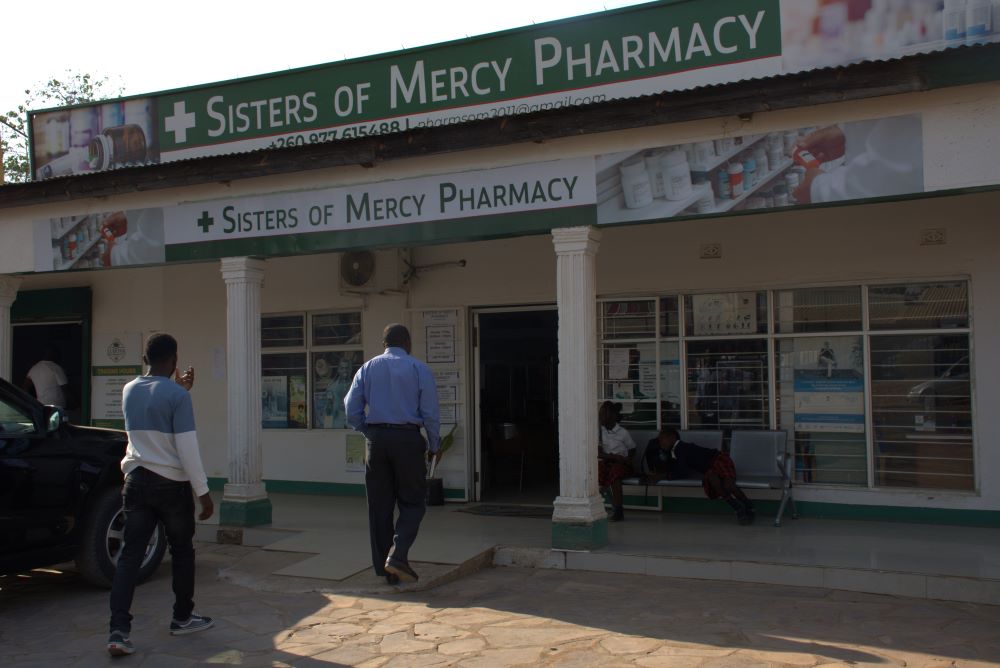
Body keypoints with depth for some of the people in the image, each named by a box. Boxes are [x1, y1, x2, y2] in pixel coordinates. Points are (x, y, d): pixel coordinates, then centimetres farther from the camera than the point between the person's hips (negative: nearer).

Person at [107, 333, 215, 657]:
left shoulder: (129, 391, 5)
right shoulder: (177, 395, -15)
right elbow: (187, 448, -17)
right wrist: (203, 492, -11)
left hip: (136, 481, 5)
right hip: (172, 484, -5)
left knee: (130, 555, 3)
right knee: (181, 551, 13)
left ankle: (119, 630, -7)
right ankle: (182, 618, 26)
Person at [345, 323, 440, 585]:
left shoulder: (368, 368, 9)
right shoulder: (419, 369, 1)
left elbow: (351, 406, 4)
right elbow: (430, 412, -2)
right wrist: (434, 445, 9)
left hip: (376, 438, 3)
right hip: (408, 438, -3)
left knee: (379, 505, 9)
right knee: (412, 502, 7)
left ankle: (385, 568, 13)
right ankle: (397, 556, -12)